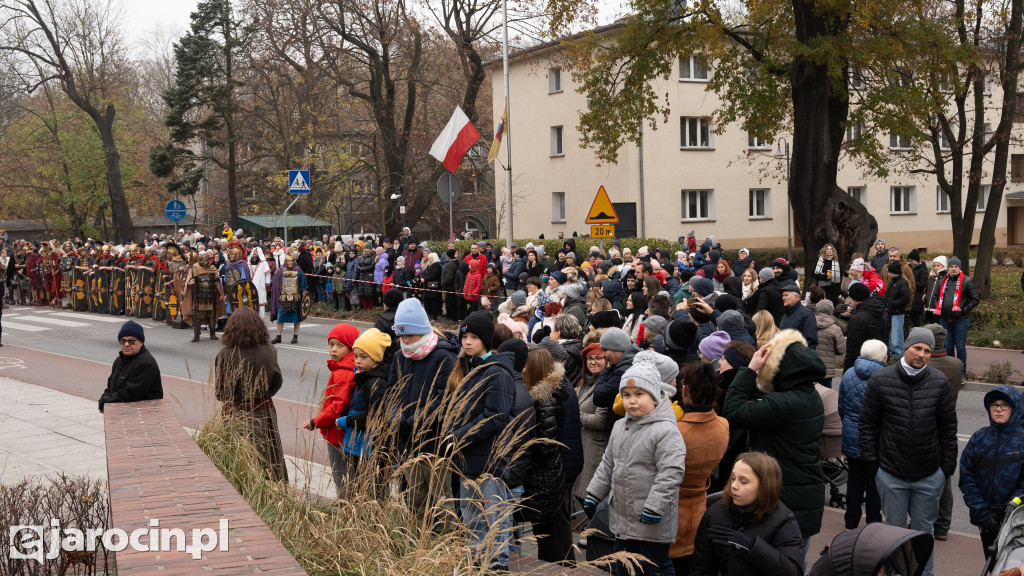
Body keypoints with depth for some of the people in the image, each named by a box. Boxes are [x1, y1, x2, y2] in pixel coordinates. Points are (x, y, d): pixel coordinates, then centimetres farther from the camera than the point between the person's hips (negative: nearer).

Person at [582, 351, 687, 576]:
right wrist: (593, 495, 15)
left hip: (652, 523, -8)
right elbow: (608, 464, 18)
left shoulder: (666, 431, -18)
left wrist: (653, 508, -25)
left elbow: (670, 474, -23)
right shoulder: (620, 427, 8)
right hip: (623, 518, 8)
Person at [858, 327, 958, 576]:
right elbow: (867, 425, 0)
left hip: (930, 476, 1)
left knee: (924, 530, 13)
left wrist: (947, 466, 3)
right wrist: (872, 462, -2)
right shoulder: (880, 380, -6)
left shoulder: (939, 383, -3)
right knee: (894, 529, 13)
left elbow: (948, 428, 4)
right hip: (891, 474, -1)